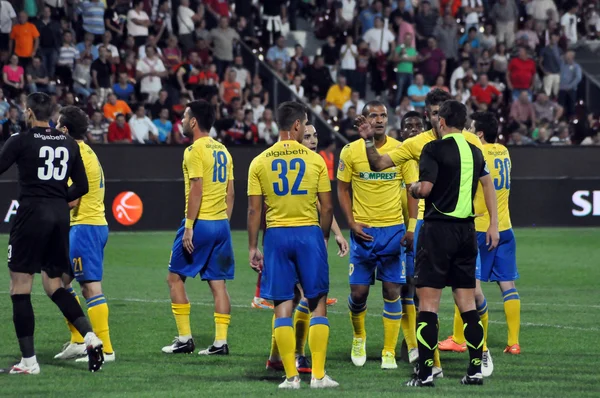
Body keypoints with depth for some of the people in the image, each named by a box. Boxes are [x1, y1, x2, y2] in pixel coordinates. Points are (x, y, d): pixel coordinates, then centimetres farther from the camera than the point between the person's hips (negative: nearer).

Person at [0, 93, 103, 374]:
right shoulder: (69, 144, 9)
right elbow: (81, 187, 13)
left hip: (31, 214, -6)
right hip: (60, 217, 6)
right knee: (54, 285, 18)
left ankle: (29, 361, -3)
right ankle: (90, 336, 0)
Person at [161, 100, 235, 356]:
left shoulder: (195, 150, -11)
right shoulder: (222, 151, 13)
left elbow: (196, 190, -17)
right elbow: (230, 193, 14)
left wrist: (189, 226, -17)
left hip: (199, 223, -7)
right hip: (221, 224, 7)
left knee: (175, 277, 4)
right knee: (218, 283, 7)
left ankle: (184, 338, 2)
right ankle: (220, 342, 2)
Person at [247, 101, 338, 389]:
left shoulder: (259, 162, 1)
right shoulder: (315, 160, -1)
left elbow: (254, 210, -1)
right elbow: (327, 207, 0)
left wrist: (252, 248, 5)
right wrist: (324, 237, 15)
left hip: (276, 235, 1)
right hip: (309, 233, -1)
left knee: (282, 307, 4)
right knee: (317, 305, 7)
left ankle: (291, 376, 0)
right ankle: (318, 375, 2)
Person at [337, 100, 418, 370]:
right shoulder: (350, 151, -2)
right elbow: (342, 189, 5)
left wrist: (412, 228, -6)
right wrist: (352, 224, -6)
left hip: (393, 229, 0)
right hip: (363, 230, 0)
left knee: (392, 291, -2)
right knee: (358, 291, 0)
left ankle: (389, 352, 5)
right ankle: (359, 337, 28)